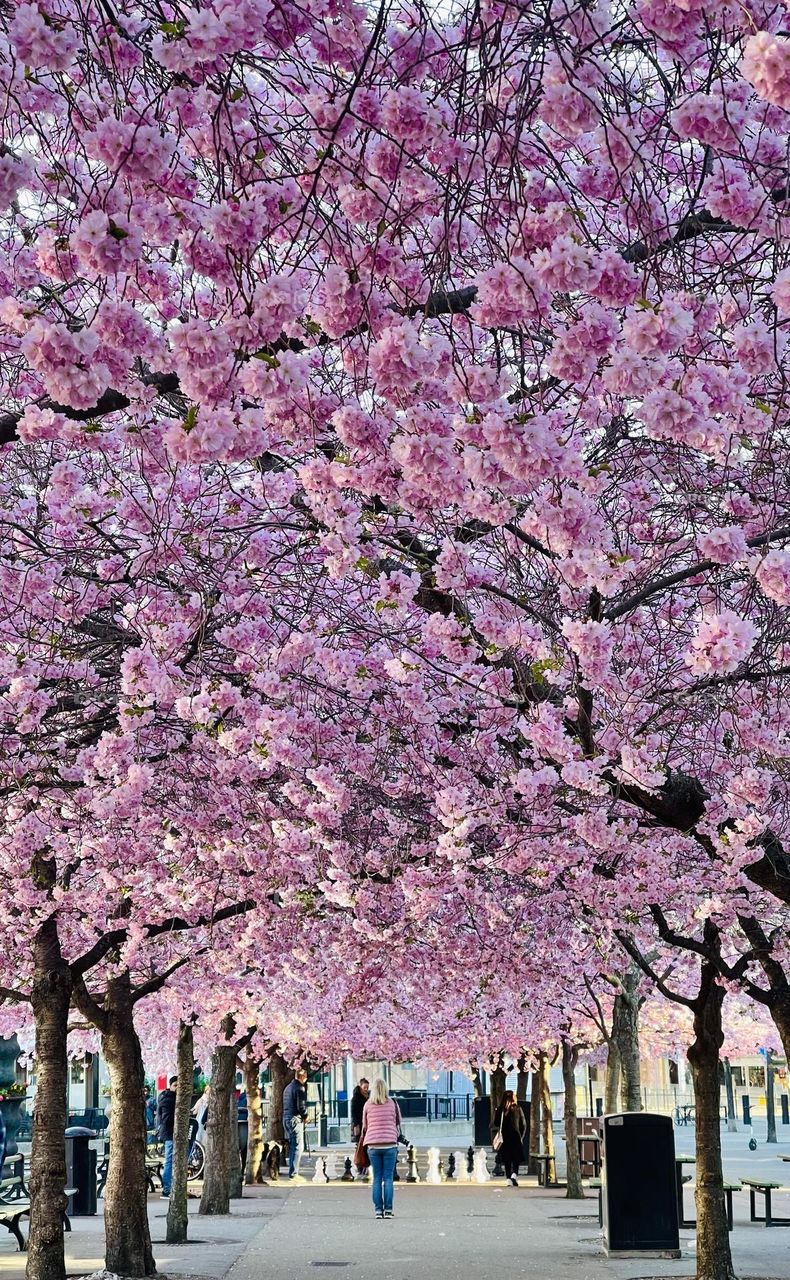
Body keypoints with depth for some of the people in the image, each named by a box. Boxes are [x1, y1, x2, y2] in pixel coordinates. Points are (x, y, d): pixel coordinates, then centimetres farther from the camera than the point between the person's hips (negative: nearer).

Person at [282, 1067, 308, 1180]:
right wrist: (305, 1116, 1)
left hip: (286, 1119, 9)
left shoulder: (288, 1087, 17)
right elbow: (301, 1106, -18)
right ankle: (293, 1173, -10)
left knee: (292, 1146, 15)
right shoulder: (299, 1088, -11)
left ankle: (292, 1170, 17)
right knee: (298, 1146, -6)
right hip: (295, 1119, -9)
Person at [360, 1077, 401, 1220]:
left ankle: (378, 1209, 1)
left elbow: (364, 1125, 11)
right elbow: (398, 1123, 12)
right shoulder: (393, 1104, 2)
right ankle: (388, 1209, -4)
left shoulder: (368, 1105, 2)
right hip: (390, 1144, -1)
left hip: (373, 1145, 1)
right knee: (388, 1178, 1)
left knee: (376, 1178, 5)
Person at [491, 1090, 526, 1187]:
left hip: (504, 1139, 1)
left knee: (507, 1160, 10)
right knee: (516, 1160, 6)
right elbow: (523, 1125, -1)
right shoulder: (518, 1109, -4)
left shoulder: (500, 1110, -3)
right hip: (516, 1138, -1)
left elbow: (496, 1124, 0)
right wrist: (521, 1137, 8)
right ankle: (514, 1174, -16)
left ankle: (509, 1178, 6)